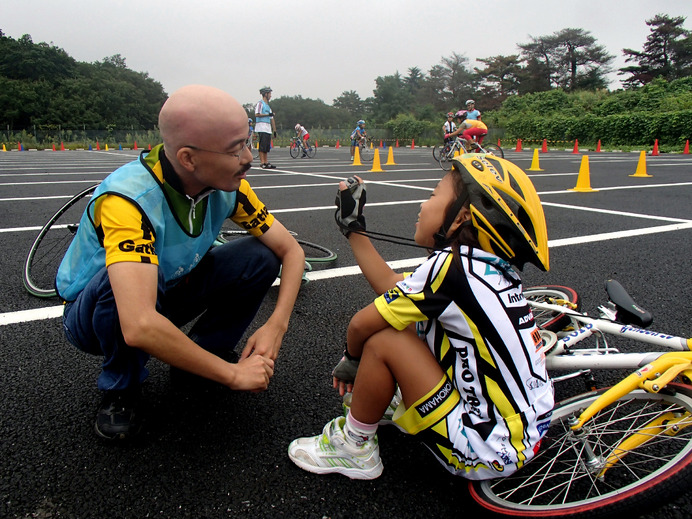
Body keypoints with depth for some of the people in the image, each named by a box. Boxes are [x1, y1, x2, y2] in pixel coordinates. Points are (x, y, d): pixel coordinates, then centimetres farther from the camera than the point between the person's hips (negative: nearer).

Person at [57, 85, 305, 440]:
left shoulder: (229, 186, -17)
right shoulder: (127, 199, -37)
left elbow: (291, 250, -9)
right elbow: (140, 327, -47)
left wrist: (276, 325, -25)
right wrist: (232, 374, -35)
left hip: (167, 295, 5)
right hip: (96, 311, -4)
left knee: (259, 257, -16)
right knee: (127, 280, -39)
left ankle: (205, 351, 5)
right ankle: (120, 390, -9)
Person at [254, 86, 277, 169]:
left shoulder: (268, 105, 24)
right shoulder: (260, 103, -2)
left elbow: (272, 118, 23)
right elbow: (257, 114, -15)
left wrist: (274, 131, 20)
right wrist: (268, 114, -11)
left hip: (268, 129, 8)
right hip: (262, 127, -8)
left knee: (267, 147, 6)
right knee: (262, 146, -12)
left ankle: (266, 162, 8)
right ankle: (262, 162, -13)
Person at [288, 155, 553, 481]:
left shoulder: (452, 267, -23)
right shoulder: (492, 269, 2)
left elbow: (360, 325, -14)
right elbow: (391, 286, 8)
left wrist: (351, 360, 6)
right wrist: (353, 225, 16)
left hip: (490, 452, -9)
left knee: (383, 341, -15)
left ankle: (354, 447, 6)